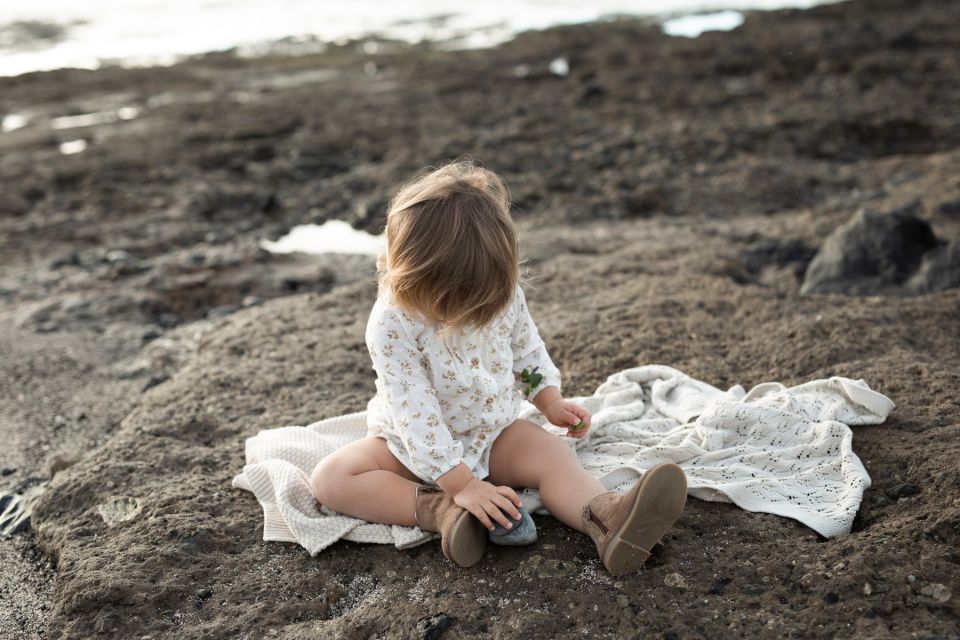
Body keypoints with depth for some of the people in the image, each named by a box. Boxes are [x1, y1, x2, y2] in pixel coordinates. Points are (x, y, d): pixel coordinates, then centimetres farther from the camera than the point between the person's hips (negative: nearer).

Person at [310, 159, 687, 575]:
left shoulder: (505, 293, -14)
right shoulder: (393, 324, -30)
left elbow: (527, 346, 7)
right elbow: (415, 414, -32)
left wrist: (550, 400, -5)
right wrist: (461, 484, -34)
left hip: (494, 434, 3)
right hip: (414, 447, -2)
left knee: (554, 455, -24)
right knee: (329, 479, -24)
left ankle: (607, 518, -47)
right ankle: (438, 509, -36)